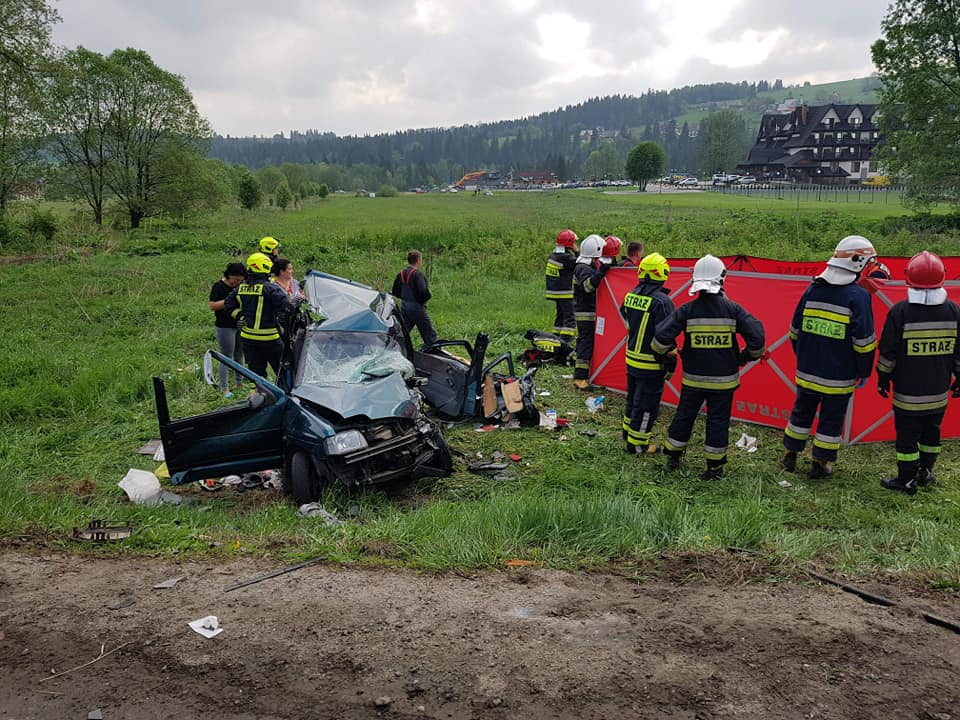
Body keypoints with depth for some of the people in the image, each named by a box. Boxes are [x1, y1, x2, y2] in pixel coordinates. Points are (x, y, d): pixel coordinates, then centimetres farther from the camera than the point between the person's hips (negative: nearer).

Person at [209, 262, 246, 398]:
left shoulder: (241, 285, 8)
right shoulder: (219, 286, -10)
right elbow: (212, 306, -15)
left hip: (241, 325, 6)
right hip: (225, 327, -6)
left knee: (239, 355, 14)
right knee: (226, 357, -2)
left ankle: (239, 382, 27)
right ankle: (224, 388, 4)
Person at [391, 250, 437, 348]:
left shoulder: (401, 273, 7)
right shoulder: (418, 274, -16)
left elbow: (395, 292, 12)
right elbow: (423, 291, -26)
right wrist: (429, 295, -6)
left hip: (404, 307, 7)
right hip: (417, 307, -7)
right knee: (430, 335, 3)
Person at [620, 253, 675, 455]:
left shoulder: (631, 295, 1)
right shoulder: (662, 302, -21)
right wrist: (670, 364, -11)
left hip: (631, 360, 7)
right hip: (651, 365, -7)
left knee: (633, 398, 23)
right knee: (646, 405, 4)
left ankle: (629, 432, 37)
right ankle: (637, 444, 13)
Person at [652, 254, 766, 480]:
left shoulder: (687, 310, -9)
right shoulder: (732, 309, -9)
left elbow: (662, 334, -14)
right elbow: (756, 334, -12)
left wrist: (663, 351, 7)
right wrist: (750, 355, 7)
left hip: (693, 378, 1)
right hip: (723, 380, -1)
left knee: (684, 415, 17)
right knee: (718, 421, 9)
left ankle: (673, 456, 30)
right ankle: (714, 467, 16)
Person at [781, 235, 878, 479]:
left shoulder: (812, 289, 1)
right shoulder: (858, 295, -14)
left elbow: (795, 330, 9)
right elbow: (864, 340, -14)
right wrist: (864, 371, -2)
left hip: (807, 372, 4)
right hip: (839, 377, -4)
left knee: (801, 413, 19)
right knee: (831, 420, 11)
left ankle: (790, 456, 28)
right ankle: (820, 464, 19)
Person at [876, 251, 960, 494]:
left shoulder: (900, 311, -16)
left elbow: (888, 351, -10)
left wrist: (883, 378, 3)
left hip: (908, 393, -4)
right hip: (939, 392, 4)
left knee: (907, 435, 5)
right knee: (931, 432, 21)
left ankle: (907, 481, 13)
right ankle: (925, 472, 34)